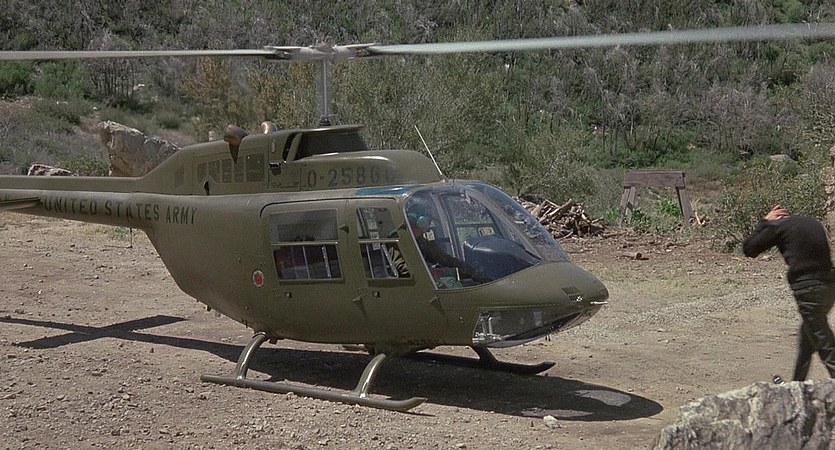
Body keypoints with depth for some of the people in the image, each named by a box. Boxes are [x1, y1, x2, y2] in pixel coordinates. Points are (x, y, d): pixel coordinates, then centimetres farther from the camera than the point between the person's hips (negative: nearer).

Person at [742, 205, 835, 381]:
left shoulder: (779, 226, 1)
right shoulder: (812, 222, 20)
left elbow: (749, 249, 7)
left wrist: (764, 222, 15)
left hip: (808, 289, -7)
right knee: (806, 336, 23)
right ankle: (797, 385, 35)